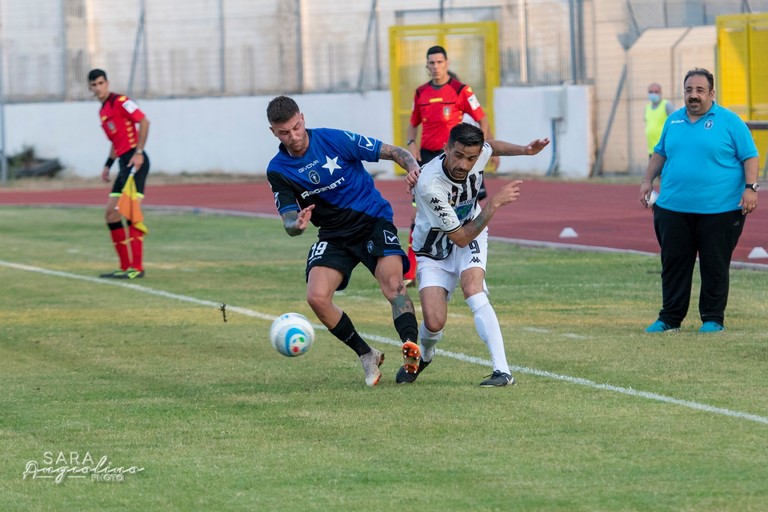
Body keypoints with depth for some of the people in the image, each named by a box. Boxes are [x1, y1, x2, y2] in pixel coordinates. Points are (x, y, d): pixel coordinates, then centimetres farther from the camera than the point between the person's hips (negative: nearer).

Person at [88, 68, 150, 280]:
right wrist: (108, 164, 20)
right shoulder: (103, 111, 19)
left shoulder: (120, 101, -8)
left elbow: (144, 121, -13)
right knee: (111, 213, 7)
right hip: (124, 164, 10)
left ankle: (137, 267, -14)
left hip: (135, 161, -10)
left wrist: (138, 152, -19)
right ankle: (125, 266, 11)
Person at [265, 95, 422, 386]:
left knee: (393, 285, -26)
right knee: (317, 297, -16)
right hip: (333, 235, 3)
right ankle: (367, 356, -2)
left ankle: (411, 347, -40)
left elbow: (392, 152, -8)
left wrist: (414, 168, -29)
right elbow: (289, 224, -3)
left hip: (373, 220, -3)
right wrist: (297, 224, -28)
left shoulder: (334, 140, -12)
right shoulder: (278, 170, -3)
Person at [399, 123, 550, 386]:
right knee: (434, 323, -14)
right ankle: (423, 356, 25)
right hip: (434, 251, -2)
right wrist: (494, 203, -32)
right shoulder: (429, 185, -37)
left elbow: (493, 146, 9)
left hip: (470, 236, 2)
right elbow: (460, 237, -30)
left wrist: (526, 150, -4)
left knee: (473, 290, -28)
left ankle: (502, 370, -31)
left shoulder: (480, 152, -21)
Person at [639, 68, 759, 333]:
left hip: (718, 209, -4)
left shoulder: (729, 121, -1)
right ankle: (670, 318, 14)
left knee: (715, 267, 1)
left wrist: (750, 187, -13)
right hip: (673, 209, 4)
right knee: (674, 265, 6)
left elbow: (749, 157, -2)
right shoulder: (673, 121, 13)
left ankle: (713, 319, 10)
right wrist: (648, 181, 16)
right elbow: (660, 153, 25)